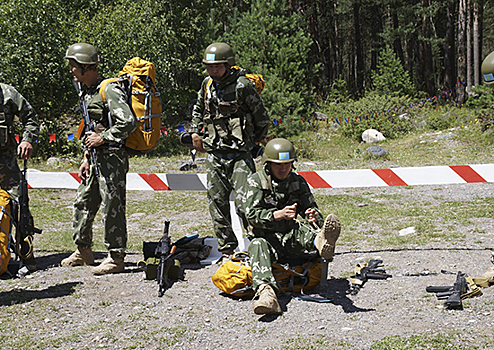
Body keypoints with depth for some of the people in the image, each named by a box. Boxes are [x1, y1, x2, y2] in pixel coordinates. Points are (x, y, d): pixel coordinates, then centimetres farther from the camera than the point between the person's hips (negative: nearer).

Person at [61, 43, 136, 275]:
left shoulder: (109, 90, -14)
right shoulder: (87, 92, 17)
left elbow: (128, 123, -23)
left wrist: (102, 137, -17)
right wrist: (86, 158, 18)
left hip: (112, 157, -10)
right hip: (96, 158, 10)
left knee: (112, 207, -3)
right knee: (83, 203, 16)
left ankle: (116, 258, 7)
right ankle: (83, 251, 30)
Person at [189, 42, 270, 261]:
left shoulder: (242, 85, -10)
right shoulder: (207, 84, 9)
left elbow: (262, 117, -1)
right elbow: (198, 110, 28)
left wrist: (256, 140, 9)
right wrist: (195, 132, 16)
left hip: (239, 154, -6)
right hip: (214, 155, 6)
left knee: (244, 202, -12)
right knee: (217, 203, 7)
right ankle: (227, 249, 19)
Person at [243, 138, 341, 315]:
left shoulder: (298, 182, 9)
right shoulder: (256, 181, -1)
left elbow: (310, 208, 8)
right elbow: (252, 214, -12)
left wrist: (314, 217, -18)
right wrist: (278, 214, -28)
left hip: (291, 238, 2)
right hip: (267, 238, -2)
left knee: (301, 226, -30)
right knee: (258, 246, -36)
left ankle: (320, 241, -67)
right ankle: (266, 292, -61)